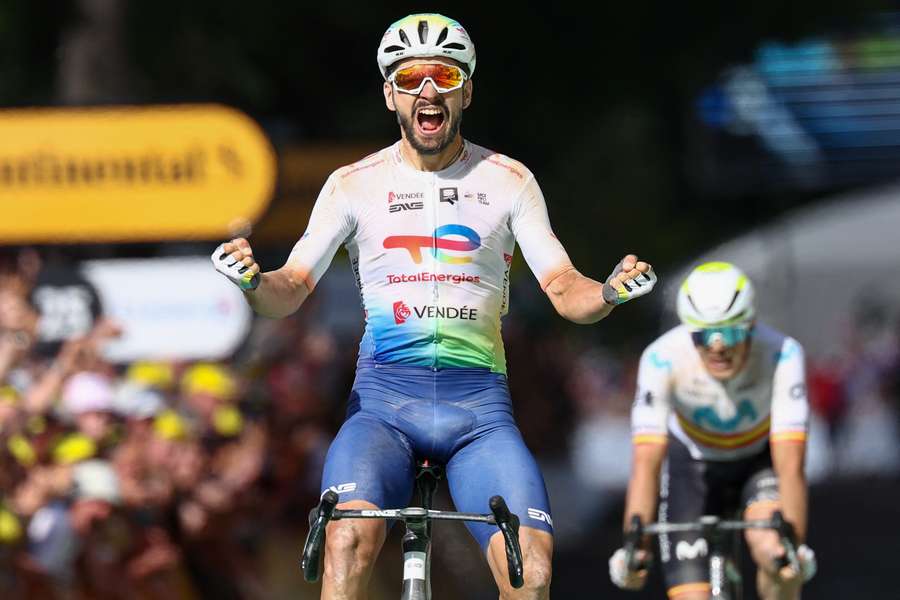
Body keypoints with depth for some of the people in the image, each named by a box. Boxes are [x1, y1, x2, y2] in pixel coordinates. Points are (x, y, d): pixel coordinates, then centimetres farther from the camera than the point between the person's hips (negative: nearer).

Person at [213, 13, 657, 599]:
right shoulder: (355, 183, 6)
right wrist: (251, 280, -20)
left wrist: (611, 292, -17)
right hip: (383, 398, -1)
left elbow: (565, 291, 6)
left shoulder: (508, 181, 8)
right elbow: (290, 292, 4)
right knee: (350, 539, -31)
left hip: (479, 404, 1)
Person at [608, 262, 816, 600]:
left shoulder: (781, 354, -33)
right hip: (694, 462, 1)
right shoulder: (661, 358, -31)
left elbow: (790, 464, -38)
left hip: (761, 457, -1)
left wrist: (793, 543, -50)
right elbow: (646, 461, -36)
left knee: (769, 545, -31)